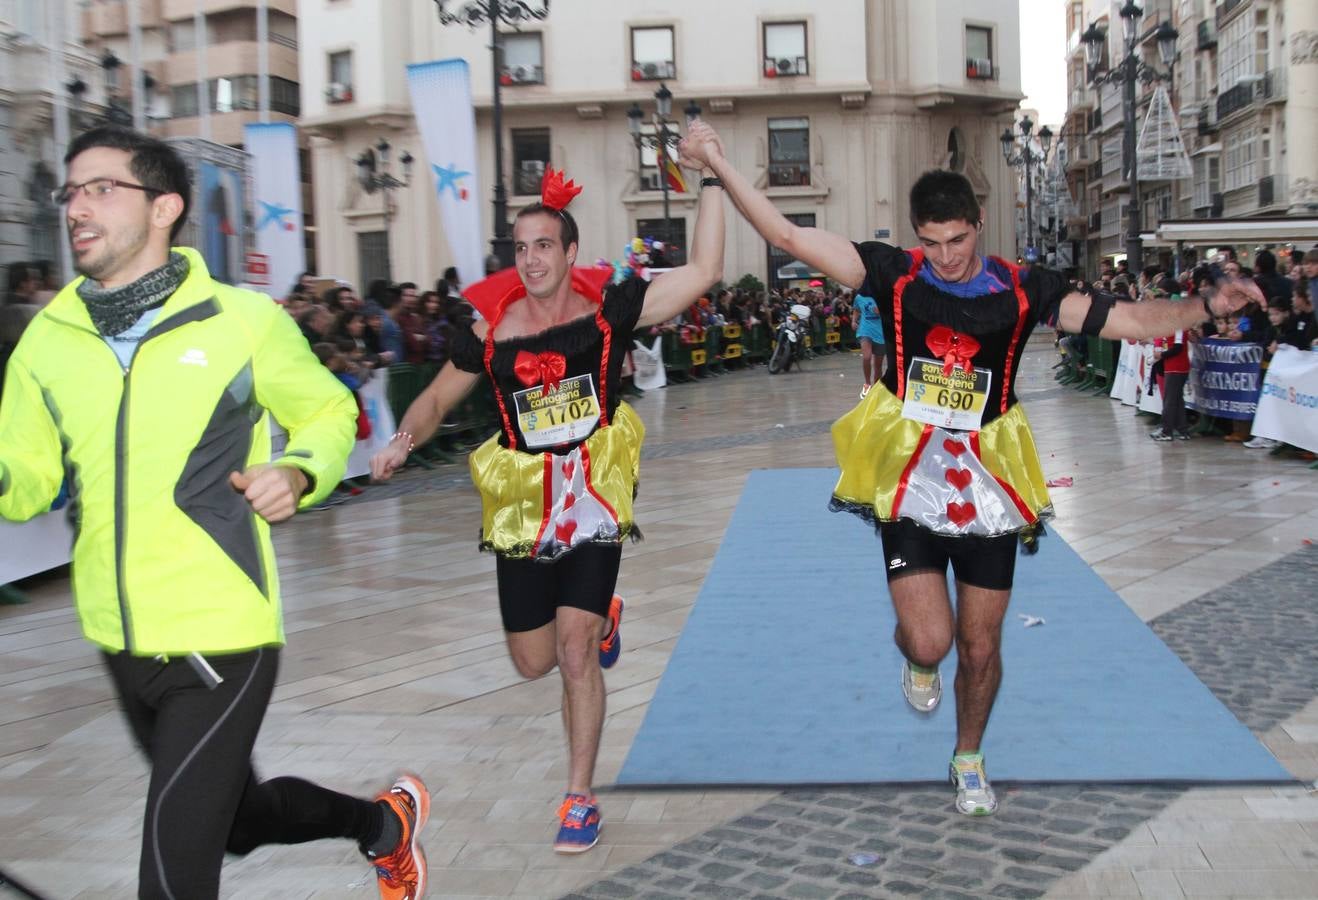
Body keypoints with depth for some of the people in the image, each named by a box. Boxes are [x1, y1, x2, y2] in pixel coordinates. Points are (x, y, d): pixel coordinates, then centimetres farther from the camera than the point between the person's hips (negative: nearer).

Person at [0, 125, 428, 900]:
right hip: (120, 642, 6)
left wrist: (298, 474, -15)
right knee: (241, 819, 24)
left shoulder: (244, 320, -8)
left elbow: (328, 414, 5)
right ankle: (383, 822, 51)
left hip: (220, 638, -5)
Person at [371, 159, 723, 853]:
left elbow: (704, 271, -14)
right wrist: (403, 441, -12)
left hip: (595, 496, -2)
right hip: (522, 507, 3)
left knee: (575, 647, -10)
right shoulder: (491, 327, -4)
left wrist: (711, 180, -17)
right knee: (533, 661, 12)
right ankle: (602, 617, 48)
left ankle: (580, 798, 7)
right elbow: (436, 399, 8)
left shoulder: (609, 307, -8)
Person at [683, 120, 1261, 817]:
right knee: (930, 641, -12)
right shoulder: (895, 274, -6)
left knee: (980, 647, 11)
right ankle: (915, 663, 29)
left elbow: (1131, 321, -3)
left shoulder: (1022, 290, -2)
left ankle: (968, 759, 39)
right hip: (909, 481, -1)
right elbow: (789, 237, -12)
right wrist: (720, 166, -19)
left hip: (988, 485, 2)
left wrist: (1205, 304, -20)